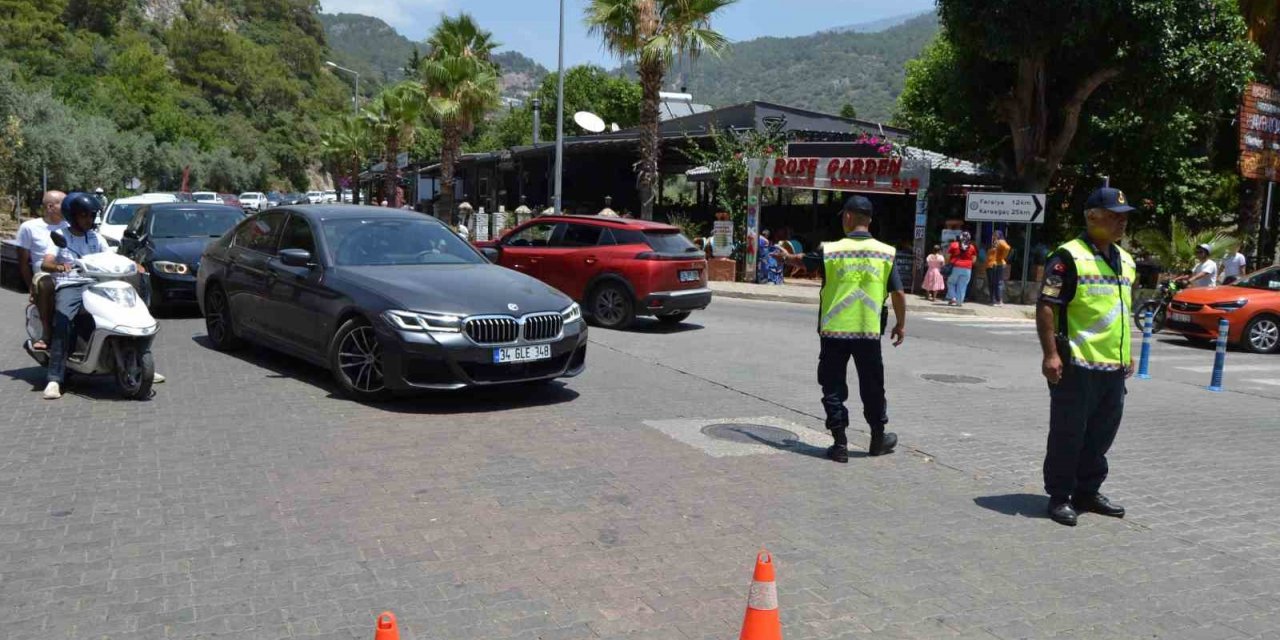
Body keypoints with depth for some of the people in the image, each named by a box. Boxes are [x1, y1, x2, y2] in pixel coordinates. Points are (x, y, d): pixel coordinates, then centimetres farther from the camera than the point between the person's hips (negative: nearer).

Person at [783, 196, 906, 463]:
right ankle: (878, 438, 29)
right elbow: (898, 293, -2)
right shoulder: (885, 252, -3)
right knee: (872, 387, 16)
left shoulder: (830, 250, -6)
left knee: (833, 387, 8)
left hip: (834, 331, -1)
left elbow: (803, 260, 14)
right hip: (869, 332, 2)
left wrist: (785, 257, 36)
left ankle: (840, 443, 7)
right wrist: (901, 324, 12)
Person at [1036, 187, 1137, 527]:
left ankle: (1088, 491, 28)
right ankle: (1059, 497, 11)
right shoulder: (1069, 256, -10)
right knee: (1068, 434, 0)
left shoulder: (1126, 261, 15)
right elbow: (1046, 307, -13)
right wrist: (1051, 354, -18)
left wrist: (1128, 354, 21)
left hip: (1114, 367, 8)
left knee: (1101, 434, 15)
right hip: (1077, 365, -8)